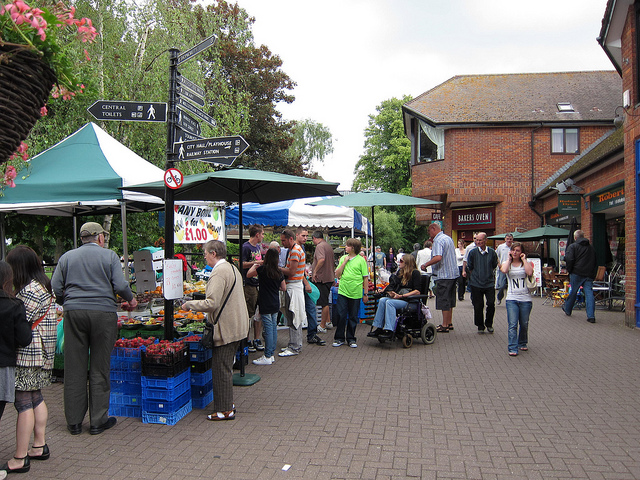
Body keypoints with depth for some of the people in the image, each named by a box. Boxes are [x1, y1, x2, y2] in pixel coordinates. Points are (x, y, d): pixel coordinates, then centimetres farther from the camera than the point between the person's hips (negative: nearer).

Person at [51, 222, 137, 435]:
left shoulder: (67, 257, 11)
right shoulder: (109, 255, 2)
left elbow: (55, 289, 7)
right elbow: (121, 286, -7)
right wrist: (131, 299, 11)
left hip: (74, 313, 3)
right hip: (103, 313, -2)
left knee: (74, 369, 8)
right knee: (99, 368, 5)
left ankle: (74, 422, 16)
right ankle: (98, 421, 12)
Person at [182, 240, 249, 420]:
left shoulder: (219, 272, -18)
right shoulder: (232, 268, 14)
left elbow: (212, 303, -24)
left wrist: (189, 304, -11)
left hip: (226, 329, -10)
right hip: (237, 327, 10)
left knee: (221, 370, -1)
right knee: (226, 368, 19)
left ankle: (225, 410, 7)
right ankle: (228, 403, 28)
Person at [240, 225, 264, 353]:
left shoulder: (258, 247, 16)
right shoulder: (246, 247, -10)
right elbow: (242, 264, -17)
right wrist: (256, 262, -20)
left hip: (259, 283, 8)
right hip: (249, 284, -8)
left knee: (259, 313, 10)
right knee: (248, 314, -2)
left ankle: (257, 340, 18)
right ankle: (247, 341, 7)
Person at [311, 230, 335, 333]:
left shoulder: (320, 246, -13)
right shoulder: (328, 246, 17)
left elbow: (321, 259, -29)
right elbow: (333, 262, 24)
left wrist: (315, 272, -21)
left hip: (321, 278, -10)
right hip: (329, 277, 10)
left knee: (324, 302, -6)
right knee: (325, 301, 20)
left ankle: (322, 327, -1)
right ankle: (328, 321, 28)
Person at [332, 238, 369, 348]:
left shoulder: (361, 260, -2)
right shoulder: (343, 258, 8)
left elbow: (365, 278, 0)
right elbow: (337, 274, 3)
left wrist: (365, 294, -1)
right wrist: (344, 262, -5)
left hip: (356, 293, -2)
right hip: (343, 291, 2)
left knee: (353, 317, 7)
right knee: (340, 315, -1)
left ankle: (351, 338, 21)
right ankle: (339, 338, 13)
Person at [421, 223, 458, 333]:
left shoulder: (438, 241, -15)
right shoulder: (448, 238, 15)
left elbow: (438, 257, -28)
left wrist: (425, 265, -19)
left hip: (444, 275, -10)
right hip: (453, 273, 10)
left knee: (443, 300, -4)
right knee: (450, 299, 15)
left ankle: (444, 326, 0)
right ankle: (449, 323, 22)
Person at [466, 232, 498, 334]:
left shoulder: (492, 252, 1)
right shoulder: (473, 252, -2)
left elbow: (494, 266, 15)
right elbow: (469, 268, 7)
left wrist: (488, 275, 13)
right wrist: (474, 277, 8)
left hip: (489, 283, 1)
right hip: (476, 283, -1)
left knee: (491, 304, -4)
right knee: (478, 305, 3)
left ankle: (489, 324, 18)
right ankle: (480, 326, 18)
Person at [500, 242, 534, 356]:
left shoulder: (525, 264, 7)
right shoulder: (507, 263, 8)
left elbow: (530, 272, -16)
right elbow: (504, 270, -18)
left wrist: (524, 259, -6)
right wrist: (509, 259, -5)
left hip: (525, 298, 1)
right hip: (512, 298, -1)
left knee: (524, 324, 11)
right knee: (513, 324, -9)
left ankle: (522, 343, 31)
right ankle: (512, 348, -7)